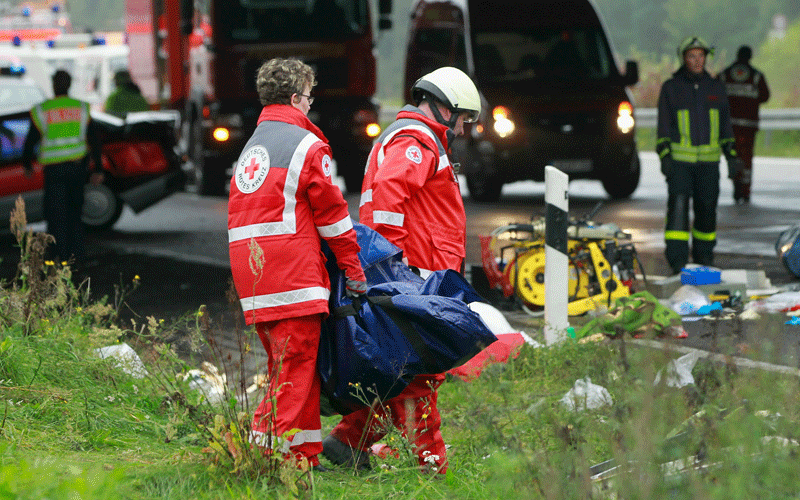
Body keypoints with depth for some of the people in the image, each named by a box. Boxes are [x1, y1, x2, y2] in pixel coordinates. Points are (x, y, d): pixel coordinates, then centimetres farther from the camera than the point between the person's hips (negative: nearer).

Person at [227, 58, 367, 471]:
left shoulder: (251, 147, 21)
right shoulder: (306, 145, -5)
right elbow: (332, 212, -5)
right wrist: (354, 271, 1)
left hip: (250, 273, 8)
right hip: (292, 274, -8)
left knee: (285, 366, 14)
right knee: (295, 368, -7)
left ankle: (306, 455, 16)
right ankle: (286, 459, -10)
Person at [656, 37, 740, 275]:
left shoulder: (716, 88, 9)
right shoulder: (671, 88, 2)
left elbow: (725, 124, 14)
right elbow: (664, 124, 1)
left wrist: (731, 155, 8)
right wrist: (664, 155, -10)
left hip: (709, 161, 3)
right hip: (679, 159, -3)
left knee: (706, 208, 6)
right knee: (678, 205, -14)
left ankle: (703, 255, 21)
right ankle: (677, 258, -16)